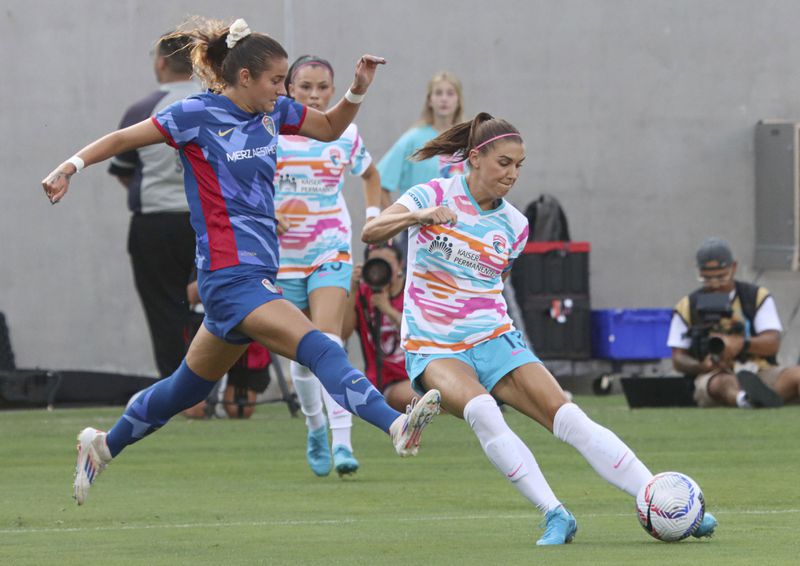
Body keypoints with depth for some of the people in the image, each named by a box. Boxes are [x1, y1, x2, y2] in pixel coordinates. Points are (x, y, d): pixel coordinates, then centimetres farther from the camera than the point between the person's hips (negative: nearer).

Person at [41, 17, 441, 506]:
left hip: (256, 273, 9)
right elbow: (124, 139, -1)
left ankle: (103, 446, 37)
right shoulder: (198, 114, -7)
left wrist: (358, 91, 6)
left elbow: (331, 128, 24)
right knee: (320, 350, -26)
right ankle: (397, 426, -41)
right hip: (230, 276, -9)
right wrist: (72, 166, -14)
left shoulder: (273, 111, 11)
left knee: (189, 387, 20)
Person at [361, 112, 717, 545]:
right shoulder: (433, 196, -4)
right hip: (433, 348, -3)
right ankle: (555, 515, -30)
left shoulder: (513, 225, 7)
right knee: (480, 409, -35)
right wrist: (417, 217, -33)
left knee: (568, 418, -14)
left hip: (494, 341, 3)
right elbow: (371, 233, -17)